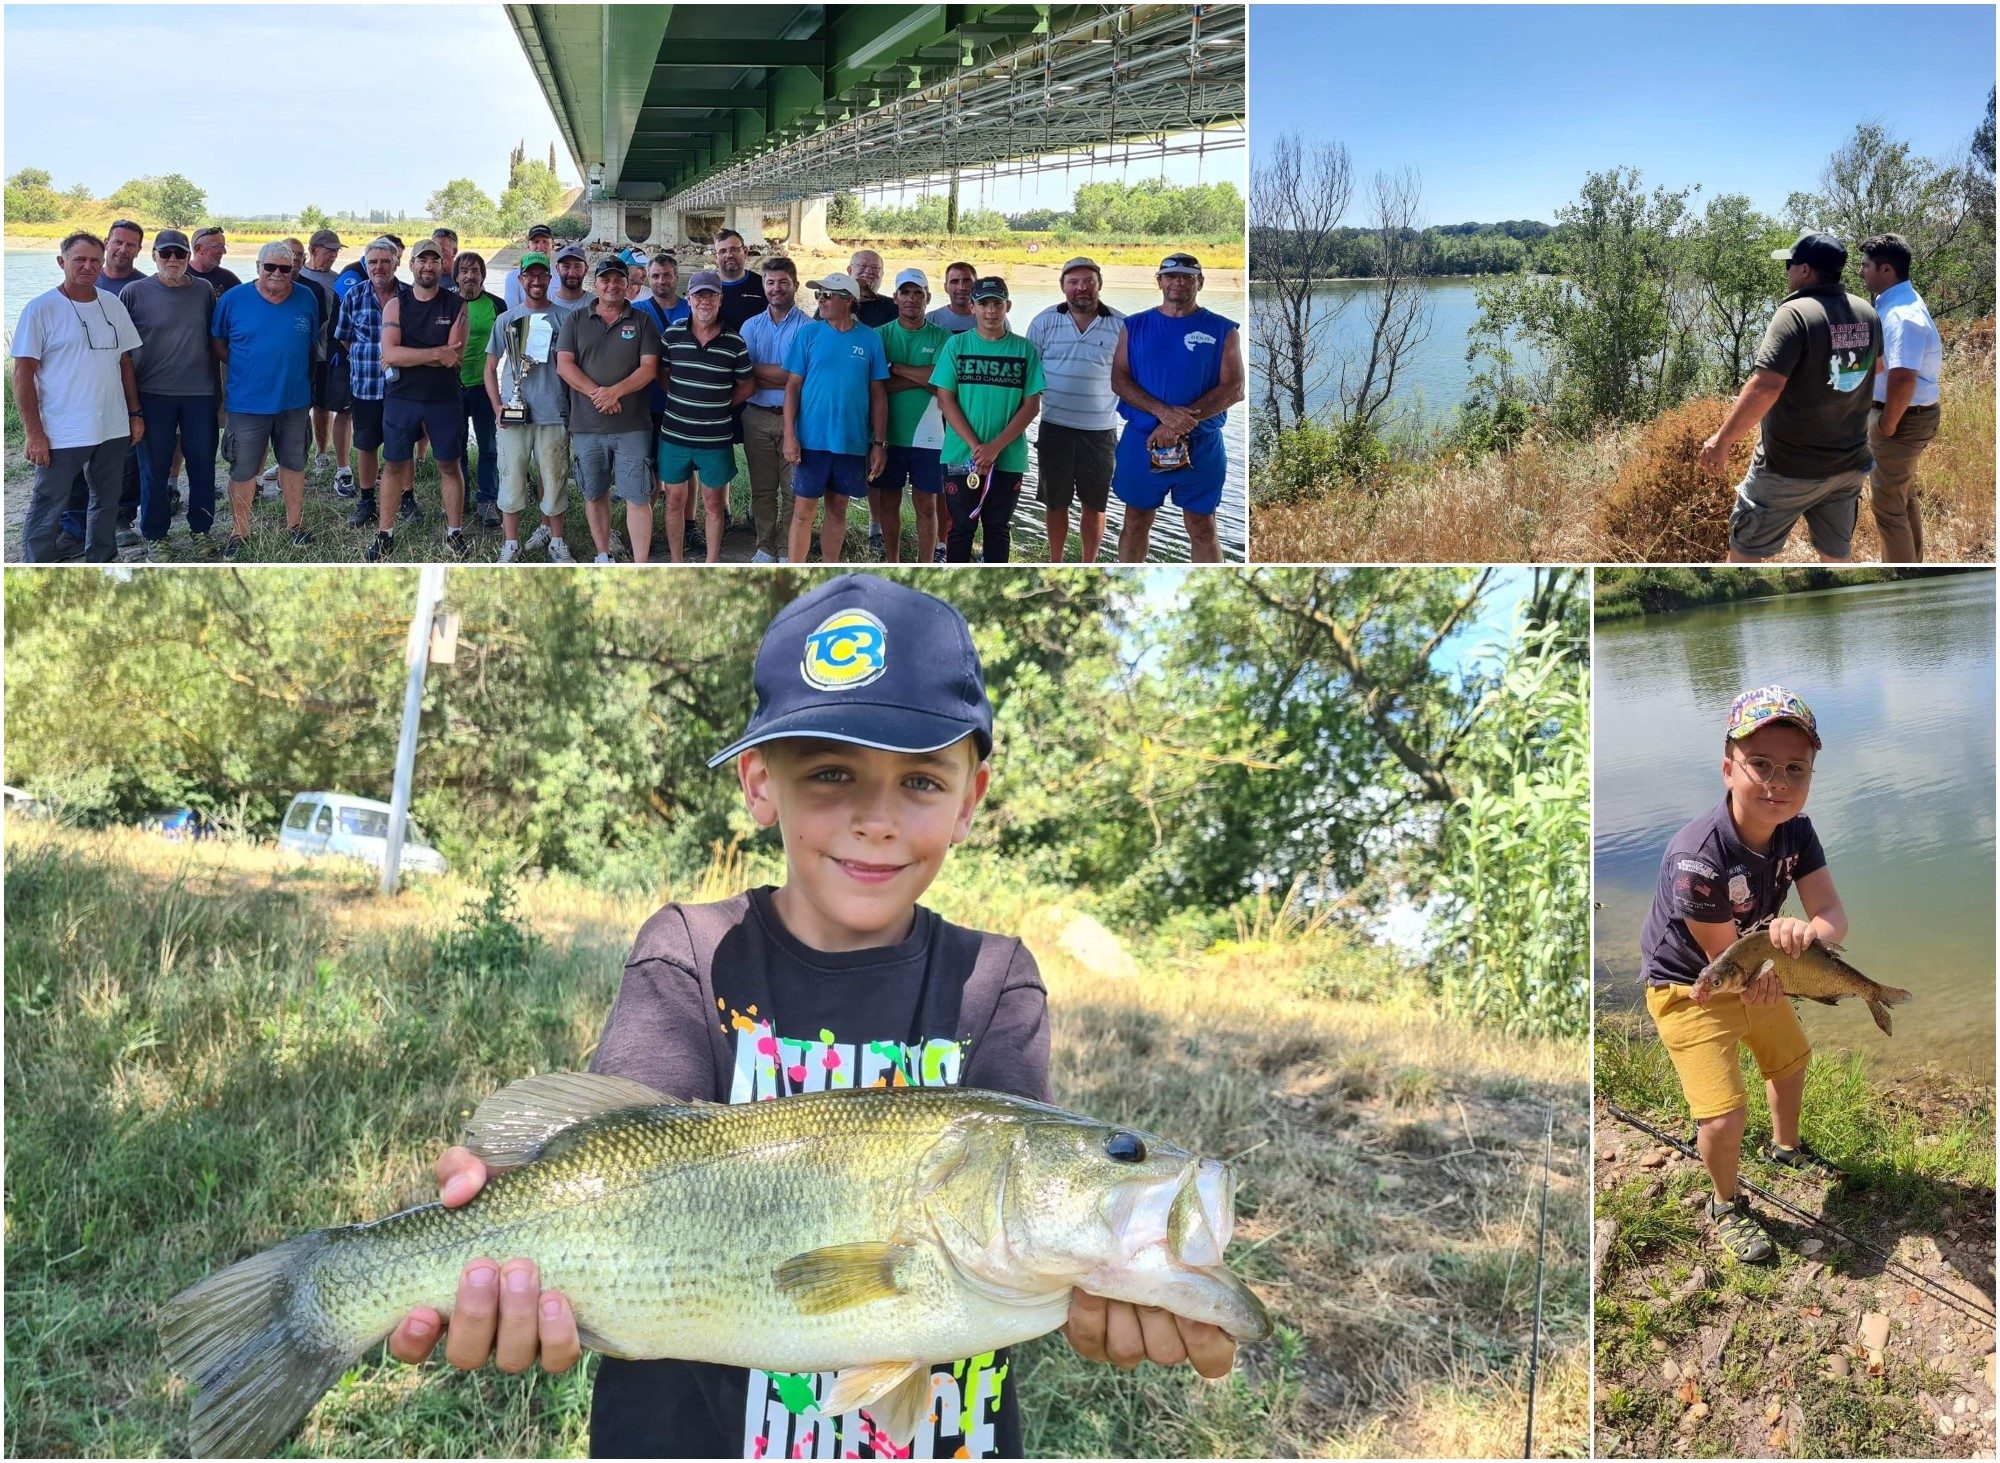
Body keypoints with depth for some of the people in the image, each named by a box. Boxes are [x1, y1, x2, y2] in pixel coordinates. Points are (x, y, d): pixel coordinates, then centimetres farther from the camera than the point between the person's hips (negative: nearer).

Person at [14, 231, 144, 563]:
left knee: (106, 502, 17)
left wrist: (135, 414, 11)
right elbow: (23, 374, -10)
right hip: (61, 435, -5)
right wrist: (34, 433, -14)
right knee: (47, 512, 1)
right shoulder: (41, 308, -9)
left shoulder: (112, 305, 7)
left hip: (113, 430, 5)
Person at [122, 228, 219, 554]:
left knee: (203, 462, 8)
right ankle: (155, 534, 16)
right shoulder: (135, 293, -2)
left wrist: (220, 388, 12)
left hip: (200, 393, 2)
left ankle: (201, 527, 23)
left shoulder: (204, 291, 5)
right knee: (154, 466, 5)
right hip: (153, 393, -2)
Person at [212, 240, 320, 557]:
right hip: (247, 402, -2)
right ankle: (239, 532, 16)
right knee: (243, 470, 4)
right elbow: (217, 341, 4)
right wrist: (239, 368, -5)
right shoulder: (233, 299, -6)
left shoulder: (306, 299, 0)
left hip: (295, 400, 2)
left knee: (294, 464, 15)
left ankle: (294, 524, 30)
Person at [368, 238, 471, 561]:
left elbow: (455, 358, -12)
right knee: (394, 466, 6)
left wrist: (406, 357, -12)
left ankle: (455, 534, 19)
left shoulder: (456, 307, -2)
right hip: (401, 398, 0)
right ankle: (385, 535, 15)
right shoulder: (396, 305, 0)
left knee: (450, 465, 7)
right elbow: (390, 353, -13)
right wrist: (437, 354, -18)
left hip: (444, 399, 0)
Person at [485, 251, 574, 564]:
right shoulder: (507, 320, 8)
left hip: (553, 413, -1)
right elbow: (491, 367, 11)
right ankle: (511, 544, 10)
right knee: (512, 479, 3)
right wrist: (497, 406, -1)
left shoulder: (563, 319, 3)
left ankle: (555, 540, 18)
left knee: (554, 479, 4)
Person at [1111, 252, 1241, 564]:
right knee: (1136, 522, 11)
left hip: (1201, 445, -1)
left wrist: (1178, 425, -17)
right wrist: (1163, 412, -20)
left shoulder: (1222, 330, 0)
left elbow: (1233, 389, -7)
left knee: (1202, 526, 4)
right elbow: (1119, 380, -2)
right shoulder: (1134, 326, 6)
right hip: (1141, 442, 2)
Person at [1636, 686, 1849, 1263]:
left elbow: (1833, 914, -23)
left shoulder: (1796, 831, -17)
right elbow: (1723, 953, -28)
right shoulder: (1696, 857, -39)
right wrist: (1757, 979, -49)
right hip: (1689, 987, -7)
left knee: (1790, 1058, 29)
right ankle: (1726, 1205, 20)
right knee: (1724, 1116, -13)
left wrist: (1811, 930, -47)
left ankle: (1785, 1146, 62)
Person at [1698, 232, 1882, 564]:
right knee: (1836, 555, 17)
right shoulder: (1867, 313, 3)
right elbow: (1876, 366, 24)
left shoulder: (1795, 313, -20)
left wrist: (1721, 441, -21)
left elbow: (1765, 388, -29)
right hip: (1848, 464, 7)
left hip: (1789, 468, -6)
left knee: (1746, 547, 9)